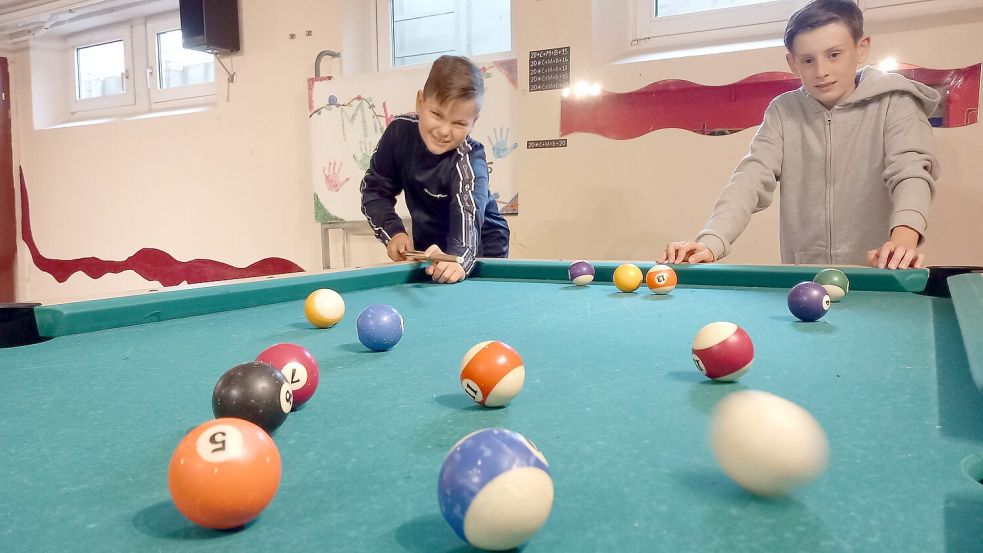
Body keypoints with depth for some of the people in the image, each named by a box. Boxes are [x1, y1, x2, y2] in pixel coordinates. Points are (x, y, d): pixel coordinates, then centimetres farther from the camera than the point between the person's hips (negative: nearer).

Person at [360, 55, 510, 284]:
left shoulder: (468, 161, -29)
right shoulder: (400, 131, -15)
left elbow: (468, 215, -46)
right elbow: (375, 190, -5)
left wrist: (458, 258, -66)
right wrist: (393, 232, -21)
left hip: (480, 251, -4)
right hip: (426, 246, 4)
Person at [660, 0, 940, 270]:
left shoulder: (892, 104, -1)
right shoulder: (782, 112, 5)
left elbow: (911, 170, -16)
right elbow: (752, 177, -8)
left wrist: (903, 238, -38)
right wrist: (711, 242, -27)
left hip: (879, 274, -3)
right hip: (801, 278, 3)